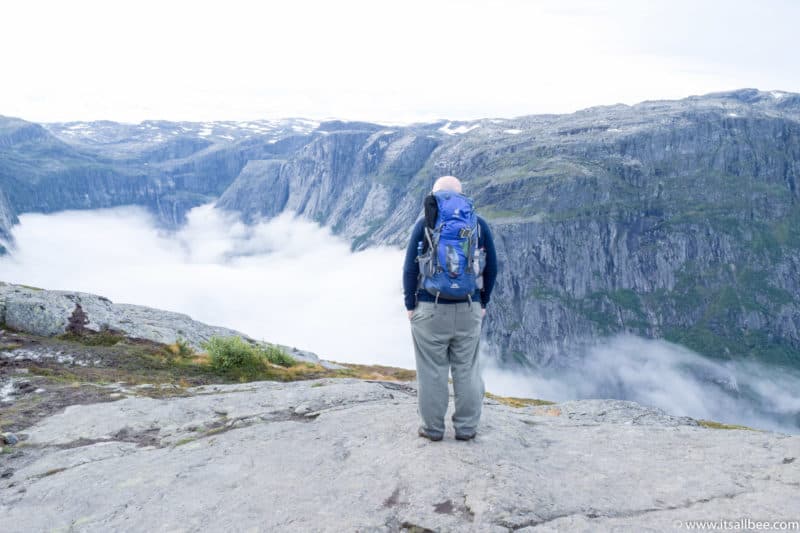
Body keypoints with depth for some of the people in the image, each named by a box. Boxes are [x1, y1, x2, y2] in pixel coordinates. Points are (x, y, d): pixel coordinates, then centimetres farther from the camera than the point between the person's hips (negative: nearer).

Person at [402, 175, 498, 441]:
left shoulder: (425, 224, -5)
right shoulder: (479, 224, 2)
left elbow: (410, 268, -7)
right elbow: (491, 267, 4)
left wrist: (410, 305, 3)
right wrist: (483, 303, 13)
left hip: (430, 310, -2)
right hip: (469, 310, 2)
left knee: (432, 370, 8)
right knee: (467, 370, 12)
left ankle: (432, 427, 18)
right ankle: (466, 427, 21)